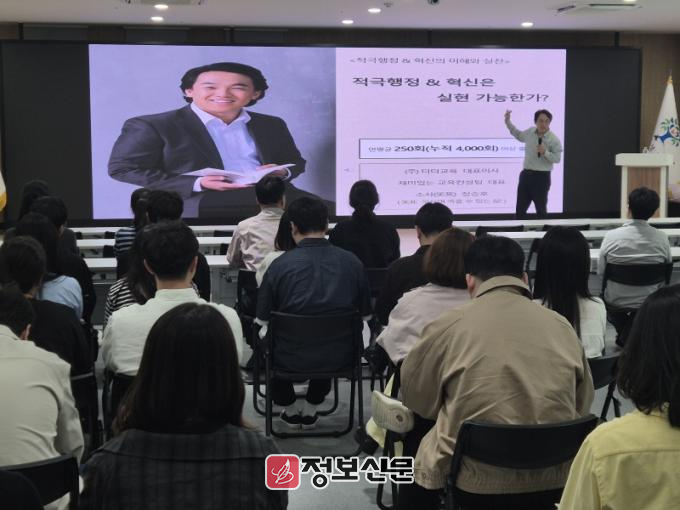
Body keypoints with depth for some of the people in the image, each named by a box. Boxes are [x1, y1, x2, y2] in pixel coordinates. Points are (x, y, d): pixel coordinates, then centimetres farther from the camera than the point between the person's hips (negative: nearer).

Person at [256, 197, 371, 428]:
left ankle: (290, 411, 41)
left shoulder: (280, 264, -13)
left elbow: (262, 319, -4)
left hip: (292, 357, -2)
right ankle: (310, 410, 43)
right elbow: (365, 314, 7)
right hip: (338, 356, 2)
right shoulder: (351, 261, -5)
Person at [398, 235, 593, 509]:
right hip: (554, 480, 3)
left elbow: (415, 401, 9)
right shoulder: (562, 326, 2)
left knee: (414, 445, 25)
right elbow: (582, 407, 13)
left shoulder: (447, 327, -5)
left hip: (475, 481, -3)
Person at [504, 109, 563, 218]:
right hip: (526, 174, 5)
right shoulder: (530, 132, 3)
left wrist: (545, 152, -27)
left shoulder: (554, 139, -12)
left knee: (541, 209, 6)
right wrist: (508, 121, 19)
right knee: (520, 208, 9)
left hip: (542, 177, -5)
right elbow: (518, 135, 25)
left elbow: (557, 158, -10)